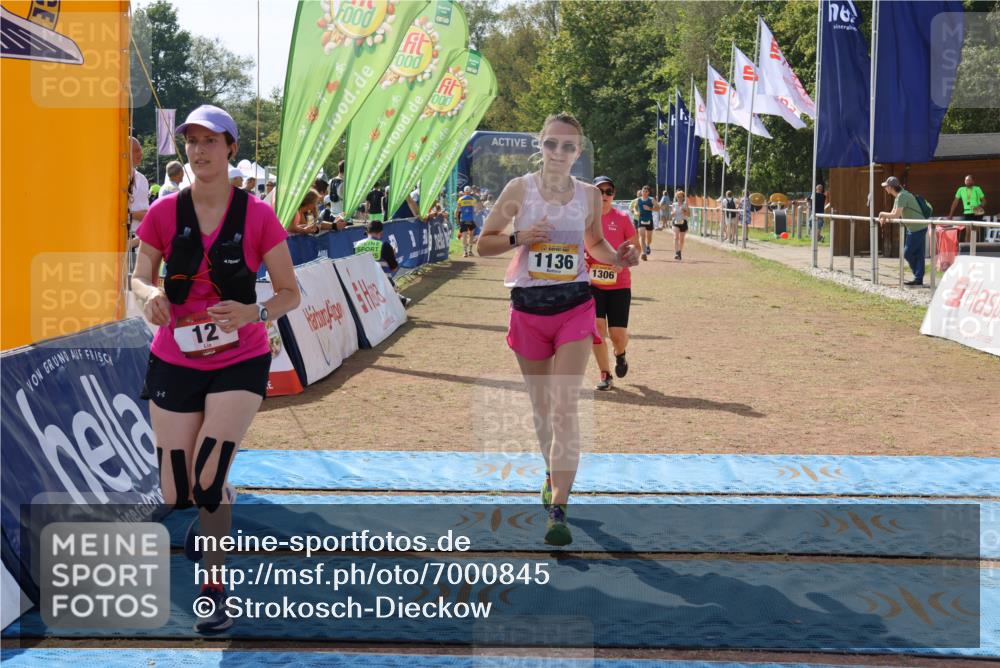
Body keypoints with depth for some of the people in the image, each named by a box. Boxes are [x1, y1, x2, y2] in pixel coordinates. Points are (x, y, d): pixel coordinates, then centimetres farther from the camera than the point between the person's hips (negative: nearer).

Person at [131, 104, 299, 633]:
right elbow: (140, 277, 3)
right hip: (174, 362, 2)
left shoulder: (257, 216, -9)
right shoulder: (165, 212, -4)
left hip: (240, 363, -2)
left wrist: (254, 312, -25)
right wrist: (149, 296, -22)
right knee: (176, 496, 6)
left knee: (208, 479, -18)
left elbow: (290, 293, -4)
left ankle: (214, 587, 4)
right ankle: (220, 503, 45)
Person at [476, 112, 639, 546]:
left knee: (564, 407, -13)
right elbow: (483, 243, 1)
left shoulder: (589, 196, 2)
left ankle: (558, 510, -13)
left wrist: (618, 258, -3)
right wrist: (519, 237, -18)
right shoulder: (519, 189, -3)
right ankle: (554, 472, 42)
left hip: (575, 306, -1)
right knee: (540, 406, 14)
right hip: (528, 309, 1)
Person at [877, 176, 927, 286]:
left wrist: (883, 214, -8)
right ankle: (918, 279, 8)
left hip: (917, 228, -10)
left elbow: (896, 215, -23)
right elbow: (894, 214, 20)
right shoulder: (899, 196, 15)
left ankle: (918, 278, 2)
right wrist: (885, 219, 2)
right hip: (919, 228, 10)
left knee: (907, 253, -4)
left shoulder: (902, 196, -18)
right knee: (918, 254, 8)